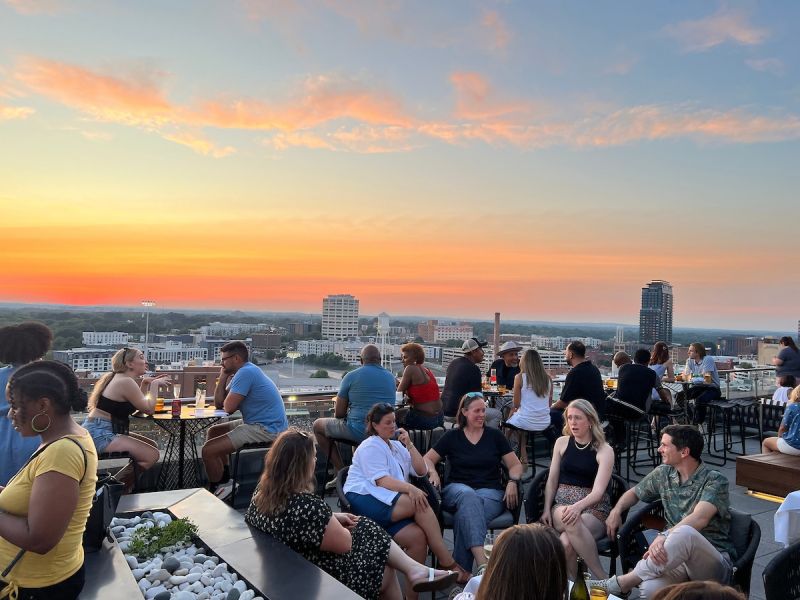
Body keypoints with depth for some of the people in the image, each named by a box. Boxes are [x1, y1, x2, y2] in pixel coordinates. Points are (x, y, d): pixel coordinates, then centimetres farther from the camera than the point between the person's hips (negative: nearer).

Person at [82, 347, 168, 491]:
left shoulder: (118, 377, 14)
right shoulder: (126, 382, -16)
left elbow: (137, 404, 19)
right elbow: (149, 409, -12)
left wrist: (145, 383, 12)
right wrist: (155, 384, -1)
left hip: (103, 431, 11)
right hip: (100, 433, -11)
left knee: (152, 446, 10)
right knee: (152, 455, -17)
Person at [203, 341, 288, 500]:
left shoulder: (245, 373, -17)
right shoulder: (246, 371, 15)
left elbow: (228, 407, -21)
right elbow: (218, 403, 15)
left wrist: (228, 400, 2)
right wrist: (223, 376, 6)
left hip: (267, 429, -11)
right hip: (256, 423, 11)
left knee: (208, 450, -14)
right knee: (213, 432, 22)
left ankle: (215, 490, 10)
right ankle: (225, 479, 27)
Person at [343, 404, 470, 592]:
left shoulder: (396, 445, 24)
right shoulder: (370, 447, 1)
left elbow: (421, 471, 17)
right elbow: (382, 480, -15)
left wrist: (409, 444, 6)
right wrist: (410, 488, -29)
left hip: (391, 507, 7)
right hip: (365, 499, -7)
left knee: (417, 536, -23)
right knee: (421, 502, -27)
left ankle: (412, 592, -16)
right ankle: (447, 561, -22)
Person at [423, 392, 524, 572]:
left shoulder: (495, 436, 14)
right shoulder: (452, 437, 12)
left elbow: (516, 465, 13)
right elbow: (427, 459, 13)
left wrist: (512, 482, -9)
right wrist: (433, 472, -10)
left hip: (491, 490, 1)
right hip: (457, 490, 0)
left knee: (465, 514, -35)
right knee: (468, 497, -39)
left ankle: (460, 569, -36)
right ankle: (482, 561, -51)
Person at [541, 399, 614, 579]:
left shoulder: (604, 450, 0)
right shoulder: (562, 443, 12)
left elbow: (598, 491, -11)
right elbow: (552, 480, 13)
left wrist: (578, 507, -29)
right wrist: (547, 509, -1)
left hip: (593, 509, -2)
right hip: (561, 505, 2)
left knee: (566, 543, -34)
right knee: (571, 522, -36)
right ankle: (602, 578, -27)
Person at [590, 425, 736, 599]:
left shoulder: (715, 480, -8)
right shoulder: (663, 473, 10)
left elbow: (699, 518, -26)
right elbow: (633, 492, 26)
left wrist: (664, 536, -41)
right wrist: (616, 510, 5)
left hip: (714, 563, -2)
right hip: (677, 557, 3)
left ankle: (623, 583, -28)